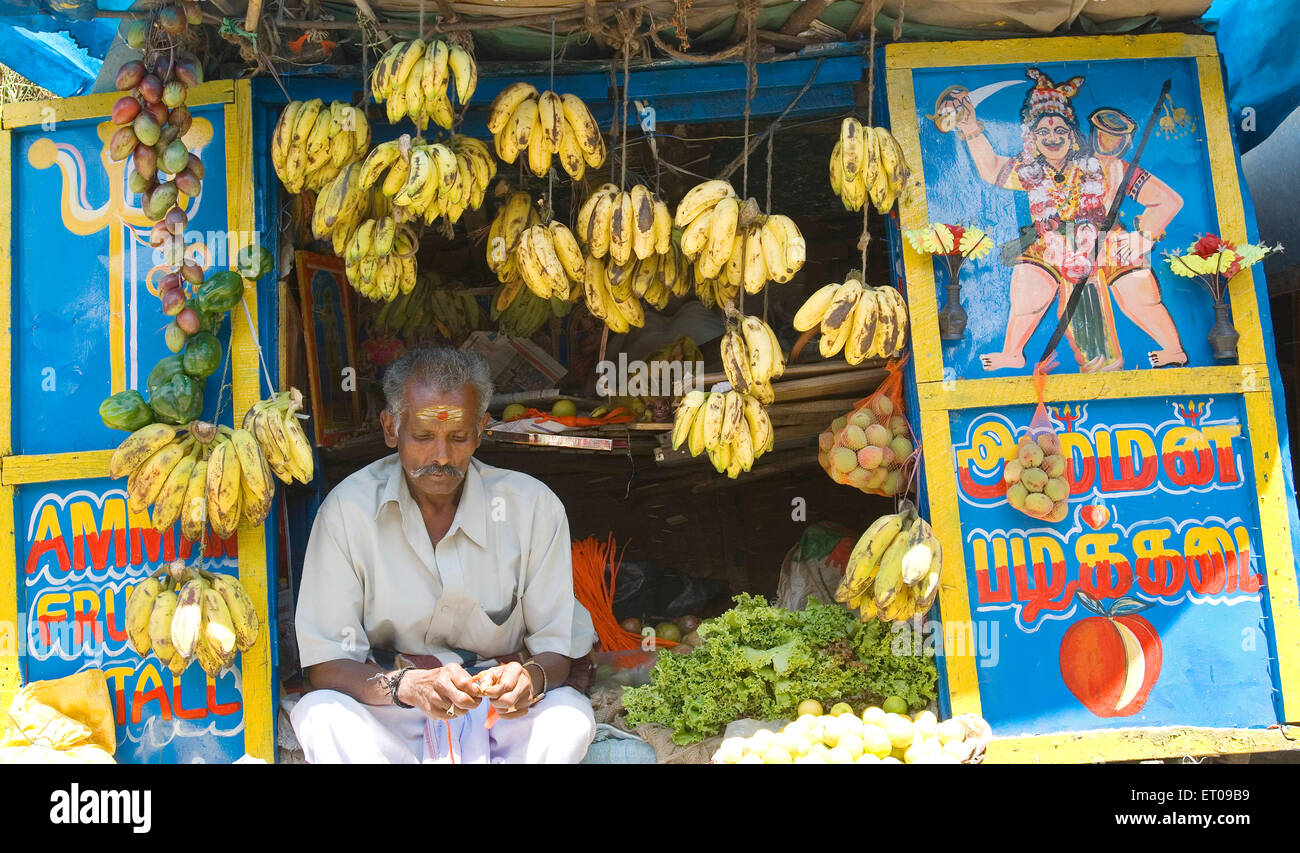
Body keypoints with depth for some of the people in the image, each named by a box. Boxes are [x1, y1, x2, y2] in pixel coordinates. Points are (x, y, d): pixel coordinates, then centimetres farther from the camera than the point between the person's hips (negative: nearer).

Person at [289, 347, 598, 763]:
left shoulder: (533, 506, -6)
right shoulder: (348, 509, -9)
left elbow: (556, 650, -3)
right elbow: (325, 666, -10)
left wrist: (531, 678, -28)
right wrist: (407, 685, -30)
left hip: (497, 718, 1)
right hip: (389, 722, 0)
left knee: (571, 711, -29)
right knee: (320, 715, -31)